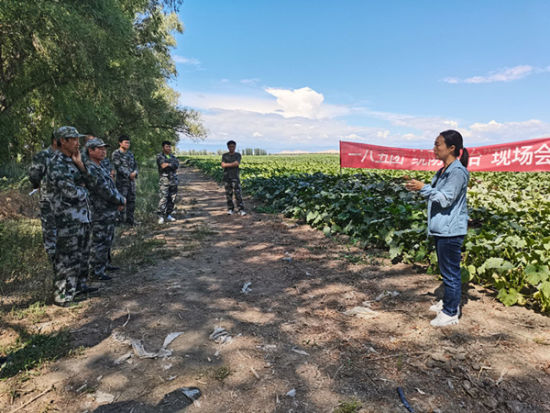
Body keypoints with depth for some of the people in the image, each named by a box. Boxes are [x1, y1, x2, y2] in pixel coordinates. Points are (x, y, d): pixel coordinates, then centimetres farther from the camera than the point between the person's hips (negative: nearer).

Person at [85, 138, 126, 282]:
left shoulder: (100, 167, 12)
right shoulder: (90, 169, -21)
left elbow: (111, 186, 18)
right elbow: (105, 191, -23)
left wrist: (119, 200, 2)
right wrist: (121, 200, -9)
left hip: (109, 213, 10)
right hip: (100, 214, -10)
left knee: (107, 241, 21)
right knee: (100, 243, 0)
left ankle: (105, 264, 36)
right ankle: (96, 272, 11)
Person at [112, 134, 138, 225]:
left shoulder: (130, 153, 16)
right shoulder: (116, 154, -5)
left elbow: (135, 164, 15)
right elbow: (119, 167, -14)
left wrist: (135, 172, -5)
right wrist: (129, 174, -16)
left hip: (131, 180, 7)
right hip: (122, 181, -7)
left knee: (131, 200, 10)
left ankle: (130, 219, 19)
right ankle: (121, 220, 1)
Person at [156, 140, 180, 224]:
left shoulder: (173, 157, 18)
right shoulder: (159, 156, 1)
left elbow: (177, 165, 2)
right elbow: (163, 165, -15)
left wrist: (168, 164, -9)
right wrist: (173, 166, -3)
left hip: (174, 180, 6)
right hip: (164, 180, -6)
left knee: (172, 199, 6)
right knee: (163, 199, -11)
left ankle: (168, 215, 16)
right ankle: (161, 217, -8)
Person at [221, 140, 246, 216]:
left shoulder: (238, 155, 2)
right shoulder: (224, 155, 7)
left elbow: (237, 164, -13)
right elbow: (223, 165, -6)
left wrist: (227, 164, -7)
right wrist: (233, 164, -9)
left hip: (235, 177, -2)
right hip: (227, 177, 2)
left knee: (238, 193, -8)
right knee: (228, 194, 6)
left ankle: (241, 210, -6)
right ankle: (230, 209, 16)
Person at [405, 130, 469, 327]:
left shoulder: (457, 172, -17)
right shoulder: (444, 171, 13)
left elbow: (445, 199, -23)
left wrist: (423, 187, -24)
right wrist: (418, 187, 10)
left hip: (451, 230, -10)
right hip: (441, 228, 10)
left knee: (450, 271, 0)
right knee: (446, 269, 22)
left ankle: (451, 313, 13)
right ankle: (449, 302, 38)